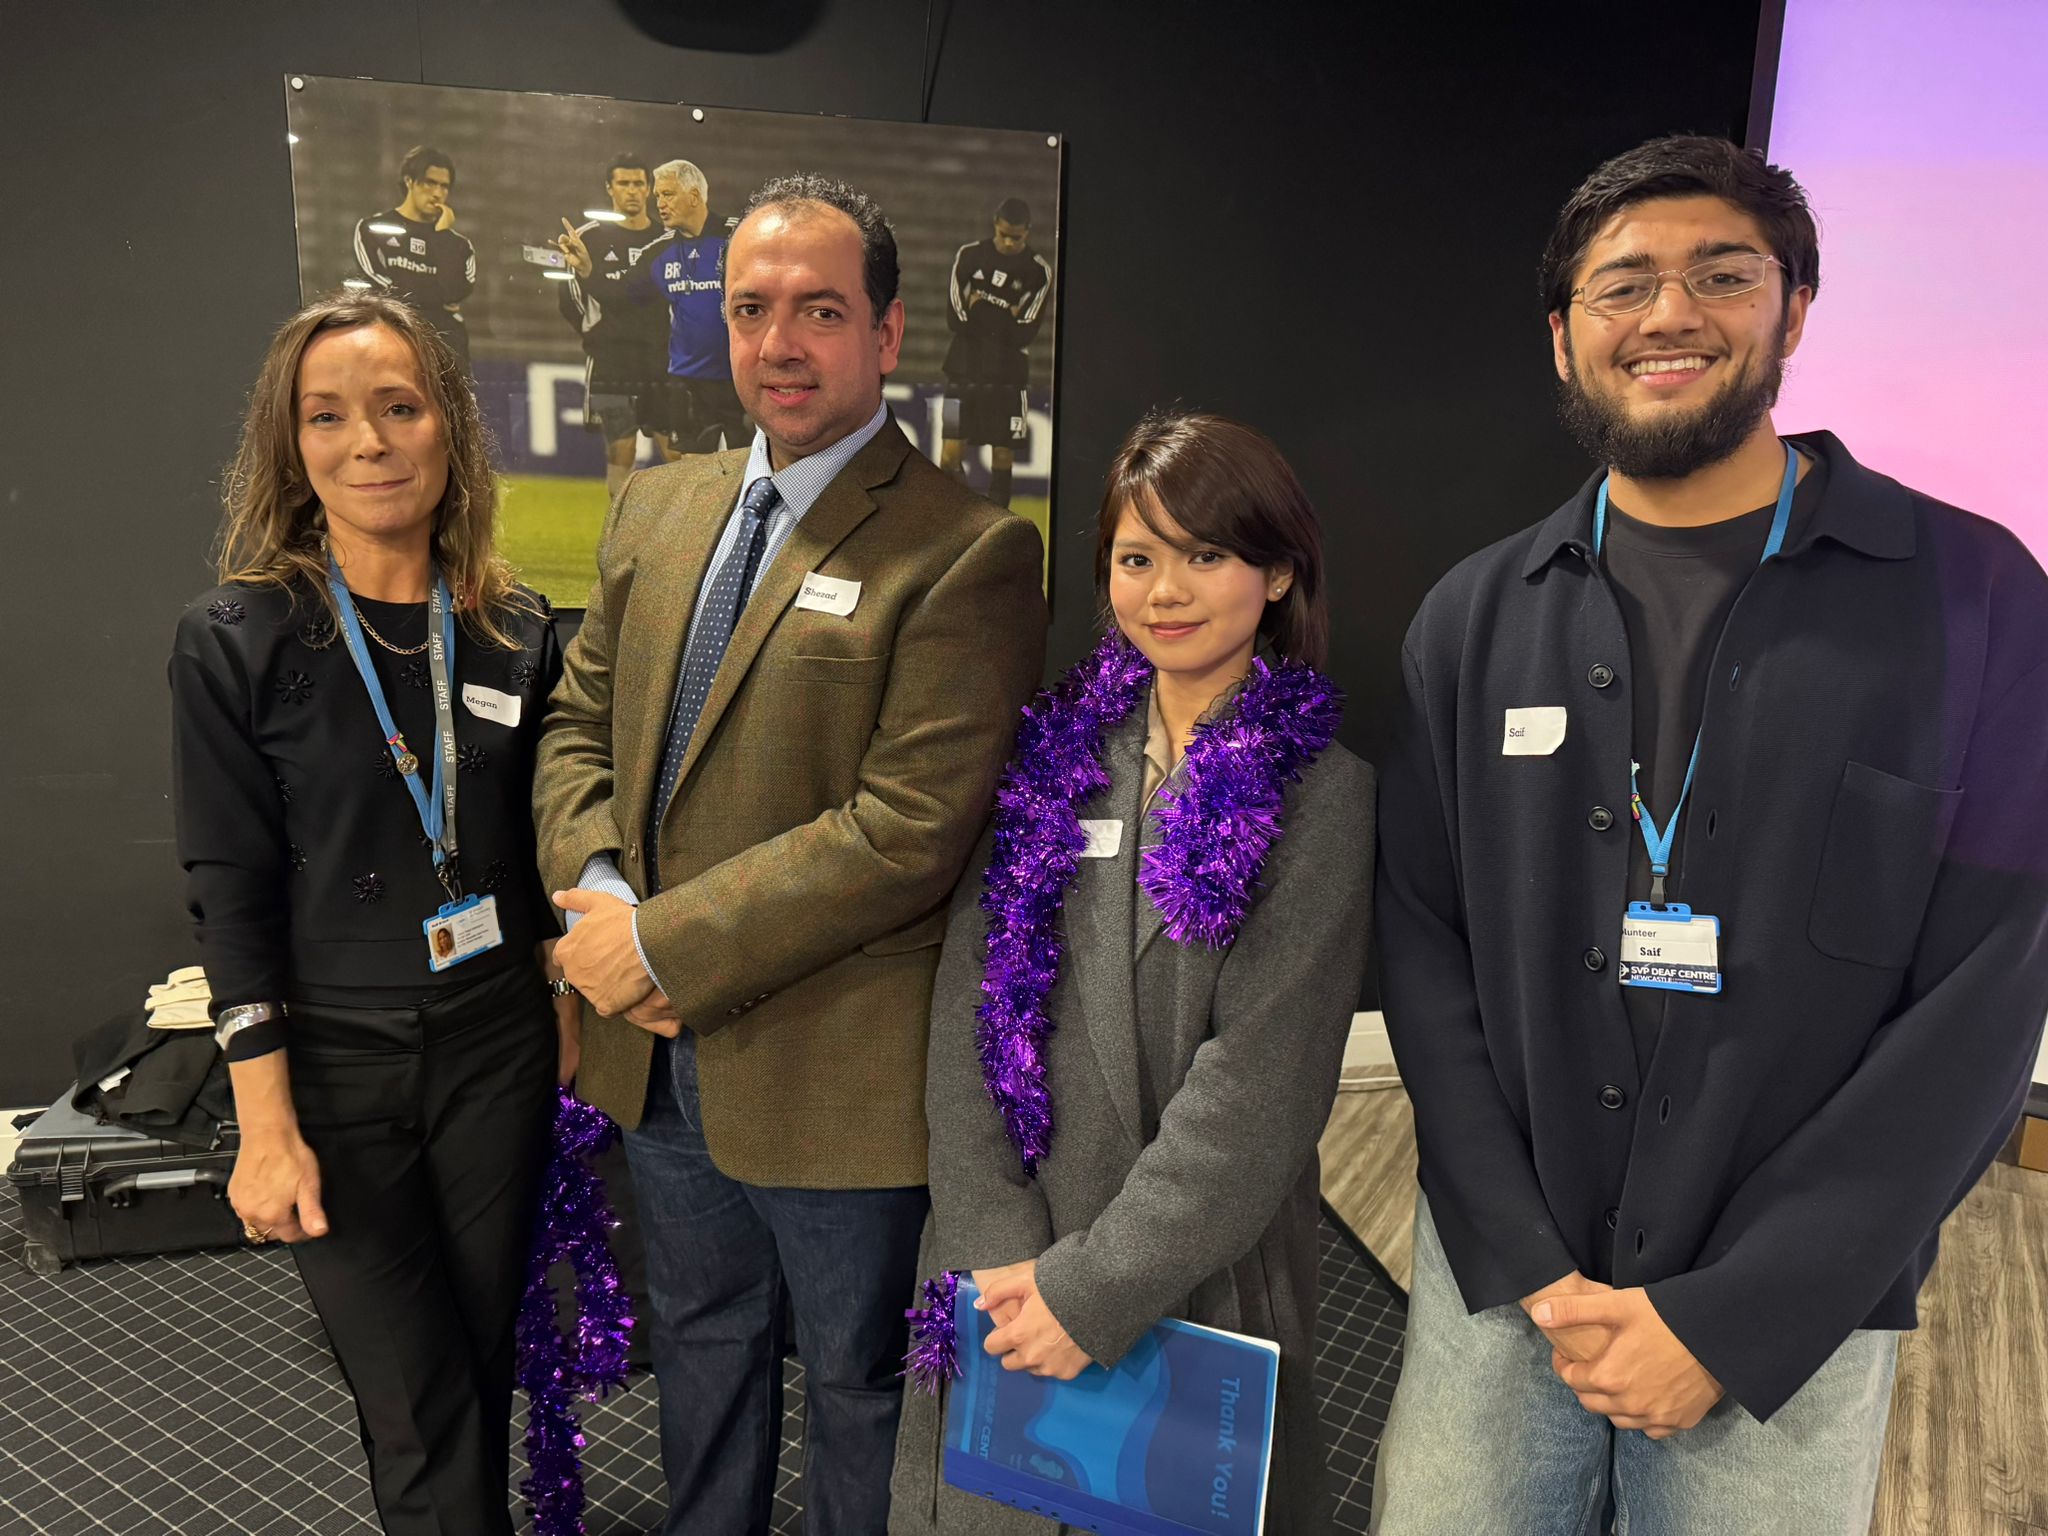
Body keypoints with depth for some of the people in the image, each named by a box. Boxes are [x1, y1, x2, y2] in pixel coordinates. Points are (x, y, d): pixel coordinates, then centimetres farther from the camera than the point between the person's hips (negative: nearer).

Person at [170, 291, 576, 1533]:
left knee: (486, 1360, 17)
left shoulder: (516, 632, -1)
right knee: (416, 1412, 7)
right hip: (335, 1066, -2)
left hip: (496, 1052, 3)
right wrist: (266, 1124, -11)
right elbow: (231, 893, -9)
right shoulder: (235, 645, -9)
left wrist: (569, 1017, 7)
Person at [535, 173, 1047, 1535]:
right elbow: (577, 728, 9)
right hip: (663, 1057, 7)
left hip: (835, 1077, -6)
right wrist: (599, 895, -9)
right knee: (703, 1352, 29)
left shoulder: (968, 553, -18)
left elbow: (907, 831, -23)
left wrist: (666, 941, -19)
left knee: (858, 1390, 19)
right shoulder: (659, 509, 6)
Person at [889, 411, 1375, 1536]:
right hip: (1005, 1274, 3)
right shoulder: (1050, 756, 2)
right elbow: (965, 1014, -2)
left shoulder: (1319, 791, -8)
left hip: (1199, 1281, -2)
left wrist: (1096, 1285, -16)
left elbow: (1260, 1082, -14)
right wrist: (999, 1250, -10)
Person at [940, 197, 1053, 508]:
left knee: (1003, 455, 2)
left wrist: (981, 310, -7)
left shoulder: (1039, 271, -2)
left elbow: (1024, 333, -9)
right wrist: (1004, 319, -4)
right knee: (951, 451, -4)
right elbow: (957, 318, -4)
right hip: (964, 369, 1)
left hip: (1008, 376, 0)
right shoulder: (969, 256, 2)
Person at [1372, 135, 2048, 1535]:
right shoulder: (1478, 619, 1)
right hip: (1499, 1280, 2)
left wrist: (1728, 1320, -12)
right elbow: (1424, 946, -1)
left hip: (1789, 1322, -1)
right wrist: (1529, 1269, -9)